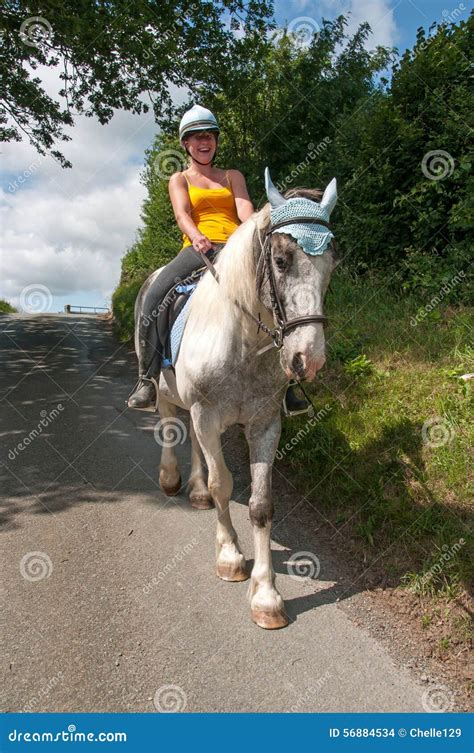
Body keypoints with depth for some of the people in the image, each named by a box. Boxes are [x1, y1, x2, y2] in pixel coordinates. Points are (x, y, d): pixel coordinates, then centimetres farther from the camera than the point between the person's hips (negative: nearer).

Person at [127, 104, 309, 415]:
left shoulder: (233, 176, 23)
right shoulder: (179, 179, 19)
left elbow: (245, 209, 4)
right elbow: (182, 214, -2)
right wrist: (197, 237, -26)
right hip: (198, 250, -1)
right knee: (155, 296, -28)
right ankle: (148, 378, -21)